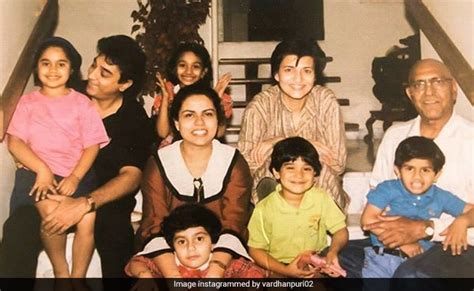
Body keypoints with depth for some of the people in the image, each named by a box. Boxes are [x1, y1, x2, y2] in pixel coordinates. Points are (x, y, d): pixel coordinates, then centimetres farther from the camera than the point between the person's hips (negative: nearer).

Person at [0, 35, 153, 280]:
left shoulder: (136, 120, -2)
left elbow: (131, 176, -13)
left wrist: (85, 204, -27)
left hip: (105, 202, -1)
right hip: (56, 193, 1)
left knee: (116, 239, -31)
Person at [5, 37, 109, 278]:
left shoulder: (82, 103, 10)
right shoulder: (28, 102, 13)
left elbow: (92, 145, 3)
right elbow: (15, 142, 2)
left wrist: (75, 177, -14)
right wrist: (42, 170, -14)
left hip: (76, 174, 0)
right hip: (36, 172, 0)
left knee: (88, 219, -26)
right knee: (51, 209, -30)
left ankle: (78, 276, -5)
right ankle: (60, 272, -6)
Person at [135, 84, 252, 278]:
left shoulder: (234, 163, -1)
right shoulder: (158, 164, -1)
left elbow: (232, 226, -12)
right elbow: (154, 227, -11)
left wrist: (214, 272, -30)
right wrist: (174, 275, -29)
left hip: (220, 257, 0)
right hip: (170, 256, 1)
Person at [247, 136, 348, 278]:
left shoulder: (322, 198, -6)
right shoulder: (264, 209, -13)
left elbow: (340, 230, 0)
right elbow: (256, 249, -6)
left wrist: (333, 251, -22)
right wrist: (286, 270, -19)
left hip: (318, 263, 2)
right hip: (281, 268, -2)